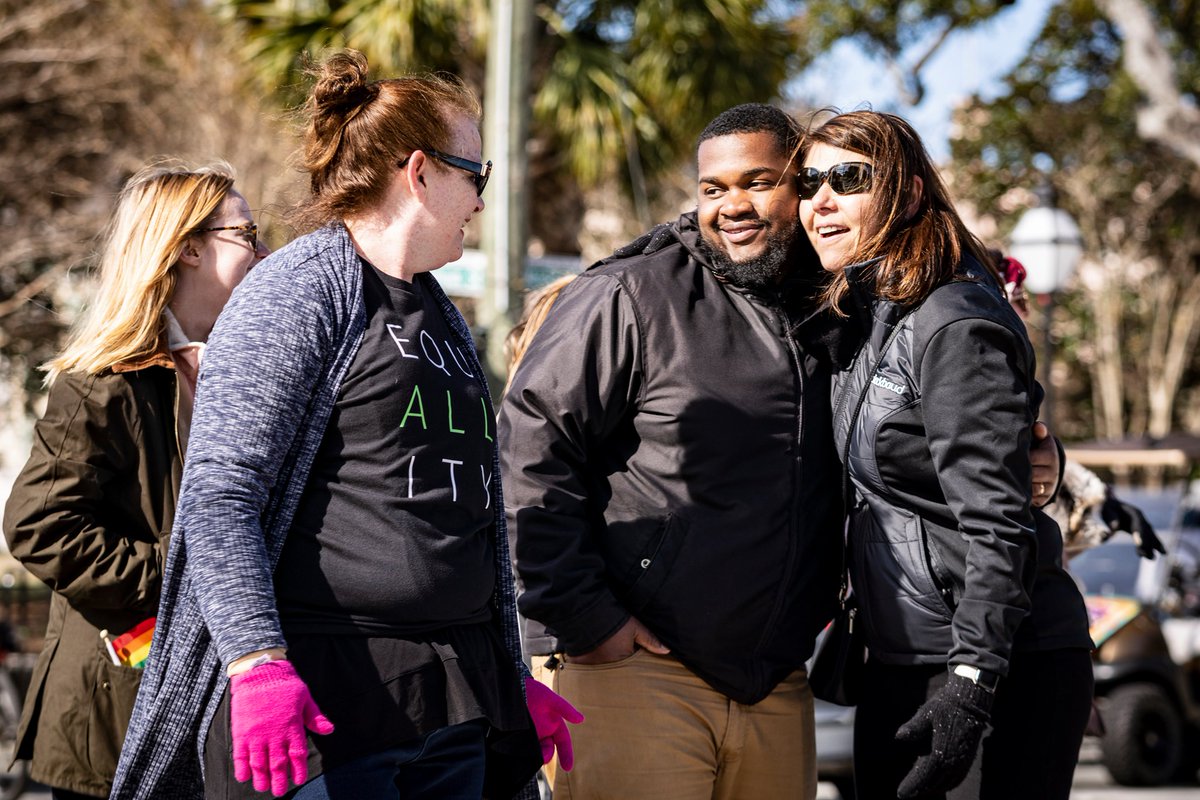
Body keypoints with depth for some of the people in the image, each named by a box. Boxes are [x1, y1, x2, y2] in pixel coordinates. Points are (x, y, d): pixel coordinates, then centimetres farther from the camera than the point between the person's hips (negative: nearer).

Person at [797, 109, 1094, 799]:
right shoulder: (871, 315, 12)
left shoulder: (955, 327, -16)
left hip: (1002, 667, -9)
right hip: (901, 664, 9)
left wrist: (971, 686, -27)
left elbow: (997, 524, -22)